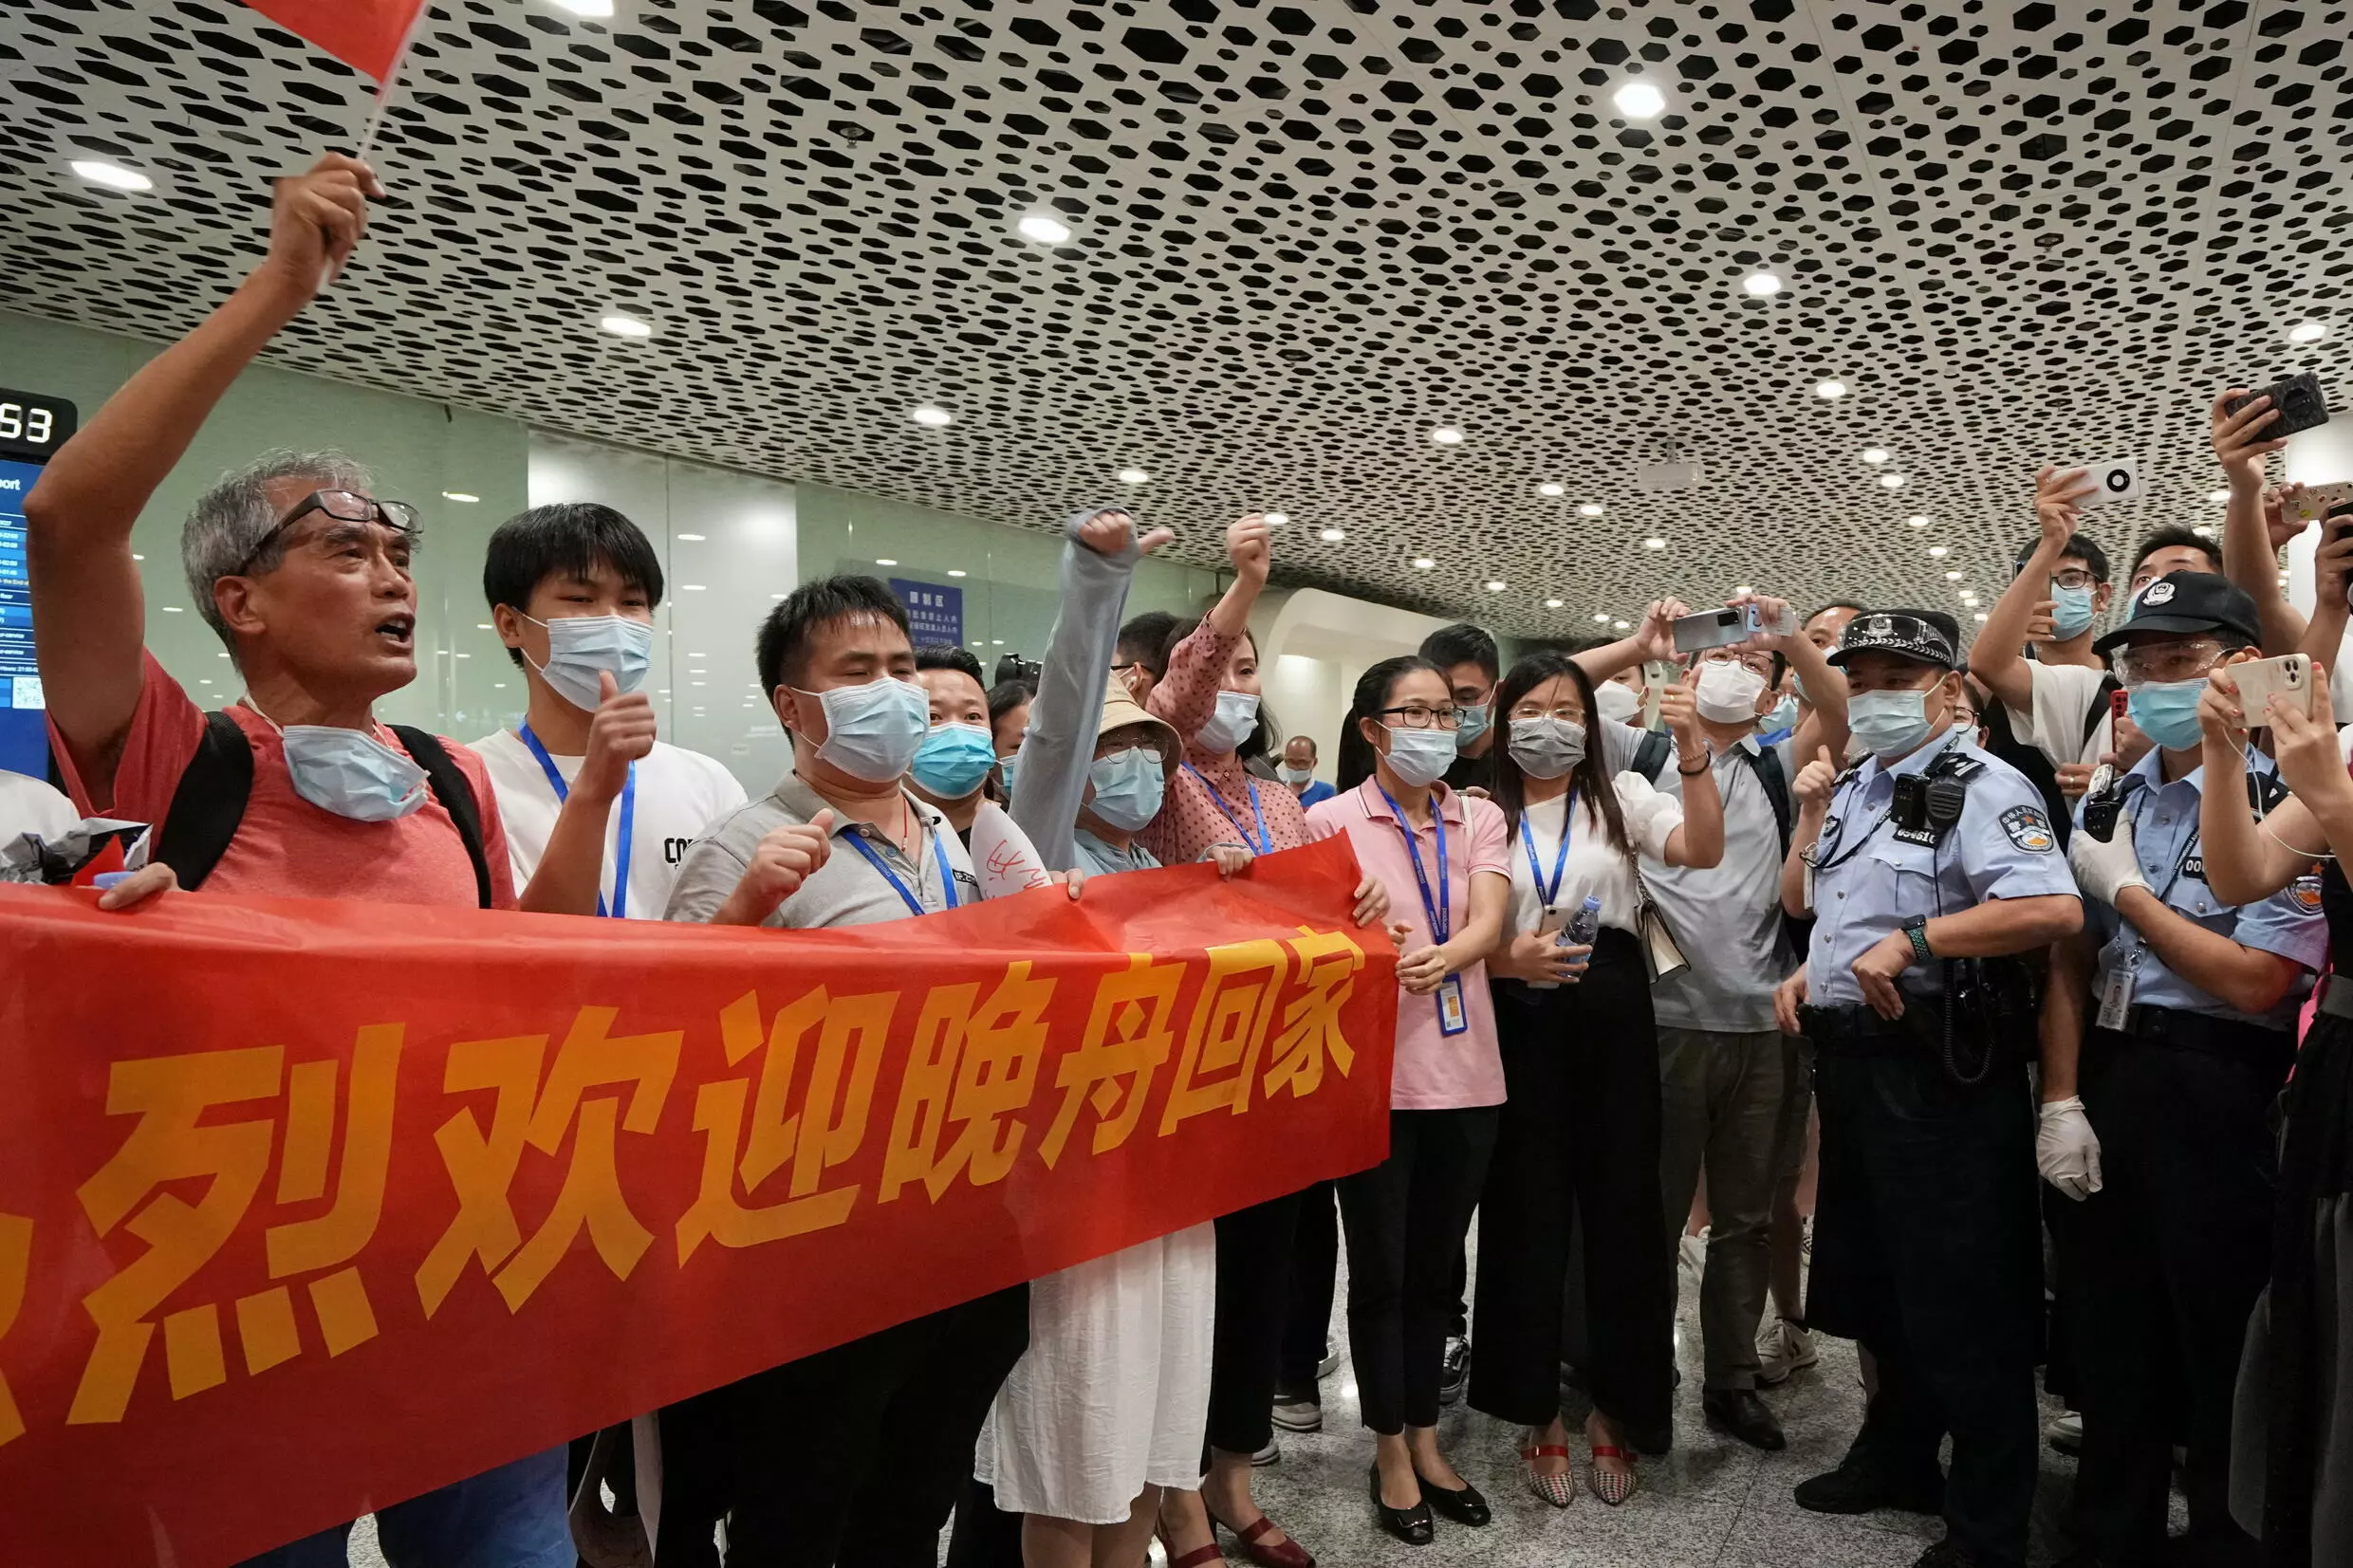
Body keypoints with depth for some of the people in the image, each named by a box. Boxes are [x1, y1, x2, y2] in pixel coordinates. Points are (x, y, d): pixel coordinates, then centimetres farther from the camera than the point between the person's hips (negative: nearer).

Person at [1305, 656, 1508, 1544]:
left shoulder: (1480, 820, 7)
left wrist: (1442, 956, -29)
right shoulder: (1331, 821, -4)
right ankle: (1391, 1454, 27)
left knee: (1437, 1267, 16)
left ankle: (1426, 1440, 34)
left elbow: (1488, 922, -8)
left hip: (1464, 1070, 4)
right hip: (1374, 1071, -3)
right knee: (1380, 1270, 9)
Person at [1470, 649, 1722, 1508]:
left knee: (1622, 1205, 7)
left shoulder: (1621, 795, 5)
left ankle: (1616, 1407, 26)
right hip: (1519, 1023, 0)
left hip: (1610, 1015, 1)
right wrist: (1509, 960, -16)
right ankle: (1537, 1411, 23)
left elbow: (1703, 850, -12)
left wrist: (1692, 749, -23)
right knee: (1527, 1212, 7)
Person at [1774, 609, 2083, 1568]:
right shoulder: (1852, 790, 14)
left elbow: (2056, 909, -28)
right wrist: (1809, 818, 11)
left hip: (1937, 1069, -9)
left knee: (1962, 1305, 2)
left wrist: (1912, 939, -27)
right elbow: (1804, 902, 26)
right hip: (1850, 1059, 9)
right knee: (1872, 1281, 21)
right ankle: (1897, 1457, 40)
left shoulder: (1979, 788, -12)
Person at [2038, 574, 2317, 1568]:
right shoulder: (2113, 797, 9)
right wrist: (2062, 1100, 0)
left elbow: (2255, 982, -18)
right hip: (2108, 1079, 6)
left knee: (2221, 1348, 9)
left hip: (2219, 1095, -6)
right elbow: (2070, 957, 8)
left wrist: (2125, 888, -10)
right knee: (2112, 1336, 18)